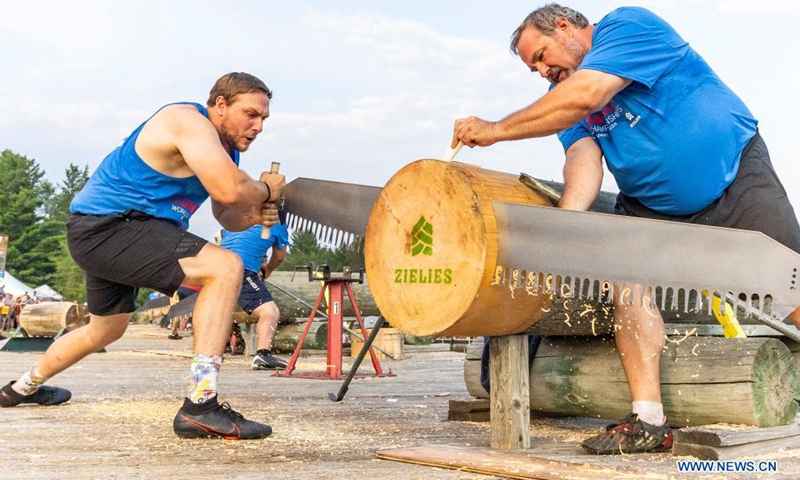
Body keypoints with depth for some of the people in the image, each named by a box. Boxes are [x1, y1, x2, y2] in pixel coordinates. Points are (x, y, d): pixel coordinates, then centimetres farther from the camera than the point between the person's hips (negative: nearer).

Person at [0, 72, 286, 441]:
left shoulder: (225, 149, 13)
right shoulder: (189, 122, -17)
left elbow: (226, 216, 16)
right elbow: (230, 190, -30)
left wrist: (254, 215, -5)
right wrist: (266, 190, -10)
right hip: (107, 227, -11)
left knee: (105, 330, 31)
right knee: (226, 267, -24)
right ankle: (200, 405, -29)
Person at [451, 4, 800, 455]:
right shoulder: (563, 94, 4)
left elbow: (586, 95, -30)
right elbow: (583, 156, -14)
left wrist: (496, 130, -25)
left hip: (739, 176, -5)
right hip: (653, 206, 5)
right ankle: (648, 421, -19)